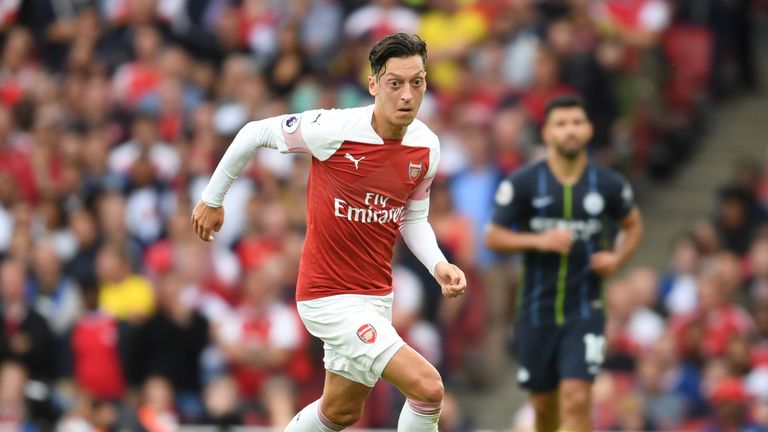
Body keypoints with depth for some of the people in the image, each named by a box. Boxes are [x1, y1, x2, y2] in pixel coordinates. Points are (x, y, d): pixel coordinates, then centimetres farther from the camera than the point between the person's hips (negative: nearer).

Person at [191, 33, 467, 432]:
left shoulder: (427, 147, -4)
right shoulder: (332, 129, -21)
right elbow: (255, 133, -6)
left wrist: (439, 265, -8)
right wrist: (212, 199, 4)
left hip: (377, 295, 7)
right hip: (330, 297, -7)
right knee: (427, 387, -19)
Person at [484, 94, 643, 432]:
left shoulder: (609, 185, -1)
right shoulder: (522, 183, -5)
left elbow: (633, 225, 18)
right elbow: (493, 237, -2)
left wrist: (617, 258, -2)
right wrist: (538, 241, -18)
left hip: (585, 311, -1)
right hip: (536, 311, 1)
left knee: (576, 400, -15)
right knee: (544, 404, 12)